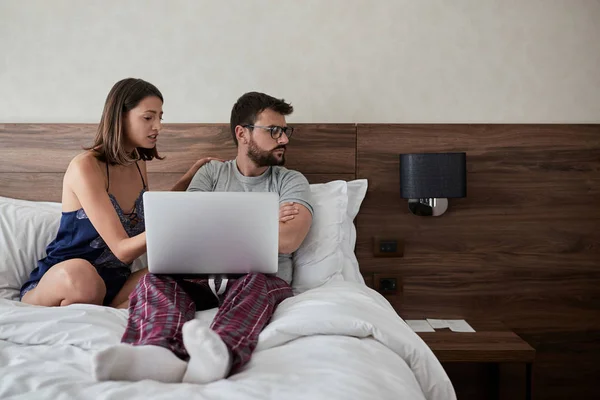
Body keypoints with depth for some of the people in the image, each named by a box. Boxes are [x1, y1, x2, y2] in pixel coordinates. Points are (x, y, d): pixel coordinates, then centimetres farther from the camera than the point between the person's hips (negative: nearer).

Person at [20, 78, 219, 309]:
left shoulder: (138, 164, 6)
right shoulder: (85, 166, -18)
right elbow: (122, 250, -23)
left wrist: (187, 180, 10)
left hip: (111, 285, 6)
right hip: (57, 282, -6)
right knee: (79, 272, -42)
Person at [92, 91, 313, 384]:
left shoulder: (292, 181, 11)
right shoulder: (211, 173, 16)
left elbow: (288, 240, -9)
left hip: (264, 277, -1)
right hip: (204, 278, 2)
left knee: (256, 283, -35)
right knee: (157, 279, -27)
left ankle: (221, 354, -64)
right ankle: (162, 354, -56)